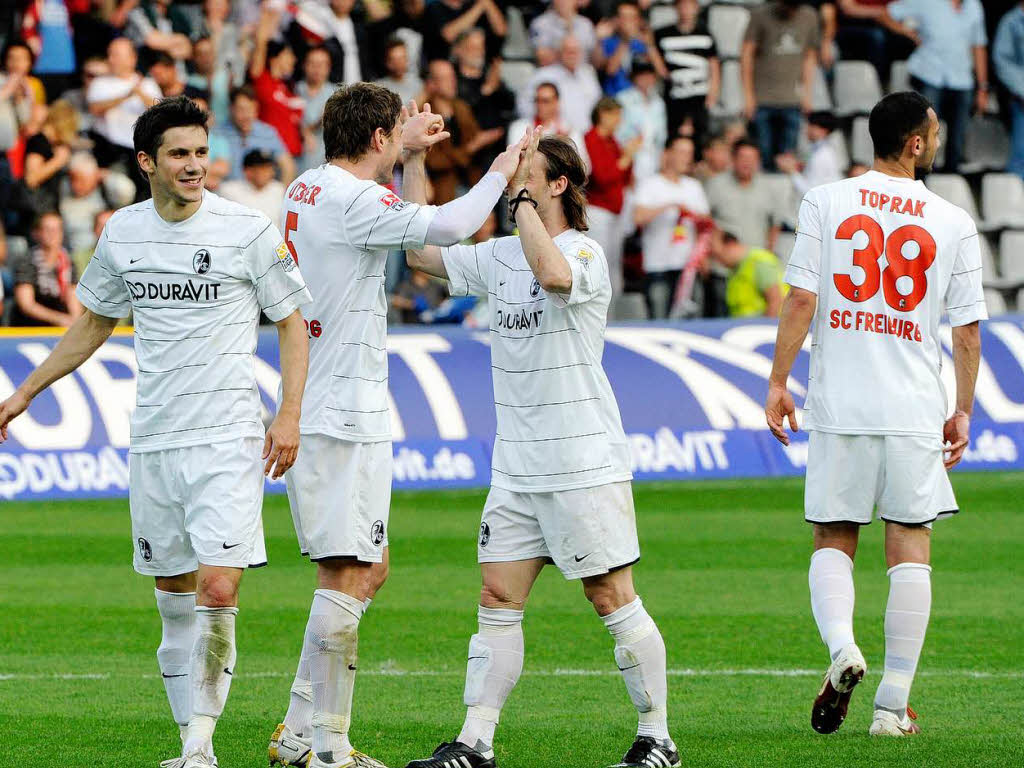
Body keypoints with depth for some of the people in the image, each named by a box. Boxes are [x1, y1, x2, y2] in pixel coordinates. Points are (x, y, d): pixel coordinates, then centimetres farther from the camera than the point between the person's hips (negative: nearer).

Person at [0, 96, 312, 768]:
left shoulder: (248, 230, -5)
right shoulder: (123, 233, 7)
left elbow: (294, 322, 1)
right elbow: (93, 324, 22)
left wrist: (289, 415, -9)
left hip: (228, 437, -4)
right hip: (153, 437, 4)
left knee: (218, 592, -15)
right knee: (174, 597, 6)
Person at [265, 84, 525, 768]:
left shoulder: (306, 191, 15)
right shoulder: (354, 199, -14)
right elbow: (447, 227, -23)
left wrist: (410, 155, 29)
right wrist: (499, 175, -8)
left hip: (310, 408, 10)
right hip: (346, 413, -10)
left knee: (370, 568, 15)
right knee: (348, 576, -7)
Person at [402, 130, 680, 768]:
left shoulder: (586, 253, -12)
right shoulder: (499, 256, 10)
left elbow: (554, 274, -34)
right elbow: (421, 253, 14)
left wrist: (521, 198, -25)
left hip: (585, 463, -7)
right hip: (517, 466, 7)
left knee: (613, 600, -1)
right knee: (498, 600, 2)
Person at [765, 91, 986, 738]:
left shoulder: (825, 202, 0)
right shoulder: (954, 223, 2)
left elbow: (802, 300, -4)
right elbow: (967, 329, 4)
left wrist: (778, 382, 3)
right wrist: (963, 411, 14)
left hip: (839, 405, 1)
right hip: (916, 411, 0)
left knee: (833, 540, 12)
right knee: (910, 549, 5)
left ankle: (841, 644, -15)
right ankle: (894, 703, 2)